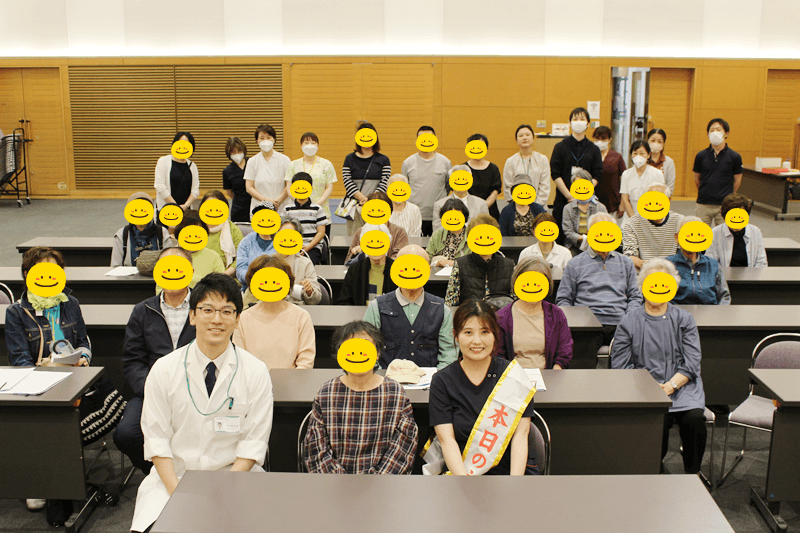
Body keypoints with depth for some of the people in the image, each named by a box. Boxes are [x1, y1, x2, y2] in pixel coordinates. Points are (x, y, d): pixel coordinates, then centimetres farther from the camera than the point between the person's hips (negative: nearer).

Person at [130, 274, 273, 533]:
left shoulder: (256, 372, -1)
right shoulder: (163, 370, 0)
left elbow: (253, 443, -2)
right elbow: (156, 439, -1)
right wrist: (178, 493, -13)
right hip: (173, 475, 1)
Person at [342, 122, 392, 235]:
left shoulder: (383, 160, 9)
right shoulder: (350, 158, 10)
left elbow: (384, 184, -1)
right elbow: (347, 182, 0)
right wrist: (363, 198, -13)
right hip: (355, 207, 1)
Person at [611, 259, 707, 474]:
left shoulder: (684, 319, 13)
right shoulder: (629, 321, 10)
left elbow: (692, 363, 4)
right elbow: (620, 367, 4)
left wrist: (670, 386, -13)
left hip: (681, 386, 1)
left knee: (694, 418, -29)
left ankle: (692, 473, -8)